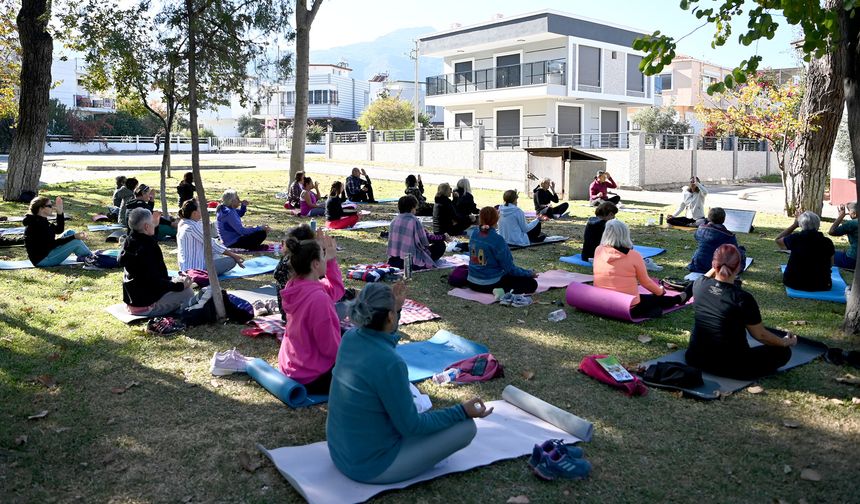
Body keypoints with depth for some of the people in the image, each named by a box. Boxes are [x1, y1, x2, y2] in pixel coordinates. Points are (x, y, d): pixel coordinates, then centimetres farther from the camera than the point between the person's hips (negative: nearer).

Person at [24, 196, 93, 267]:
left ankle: (82, 256, 5)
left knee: (70, 233, 8)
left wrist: (60, 212, 4)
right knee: (75, 241, -16)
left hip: (47, 252, 11)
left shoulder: (42, 220, 9)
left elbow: (59, 230, 14)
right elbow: (52, 244, -24)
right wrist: (74, 237, -27)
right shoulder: (36, 225, -22)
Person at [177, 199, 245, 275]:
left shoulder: (183, 223, 8)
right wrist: (233, 255, -10)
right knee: (231, 260, -14)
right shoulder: (193, 227, -22)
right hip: (196, 267, -10)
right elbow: (211, 244, -18)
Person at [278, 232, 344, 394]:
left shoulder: (294, 286, -3)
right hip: (313, 378, -9)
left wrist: (331, 260, 2)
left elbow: (336, 290, 10)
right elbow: (330, 347, -24)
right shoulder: (318, 299, -30)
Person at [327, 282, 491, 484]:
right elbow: (411, 426, -18)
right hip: (371, 467, -8)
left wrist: (397, 308, 17)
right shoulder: (390, 363, -29)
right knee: (466, 427, -4)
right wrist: (461, 411, -10)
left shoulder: (350, 337, -7)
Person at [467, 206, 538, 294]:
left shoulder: (474, 233, -3)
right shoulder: (497, 239, -21)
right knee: (531, 283, -1)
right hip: (491, 284, -8)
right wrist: (529, 273, -3)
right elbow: (509, 267, -17)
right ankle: (506, 293, -6)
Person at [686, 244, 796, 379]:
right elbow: (760, 335, -7)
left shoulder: (699, 285, -8)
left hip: (696, 358, 5)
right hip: (730, 366, -5)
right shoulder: (743, 298, -21)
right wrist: (786, 342, 9)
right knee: (783, 351, 13)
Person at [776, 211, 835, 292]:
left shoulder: (795, 238, -13)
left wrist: (794, 225, 9)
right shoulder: (827, 242, -9)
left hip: (795, 284, -2)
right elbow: (831, 264, 6)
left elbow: (778, 240, 9)